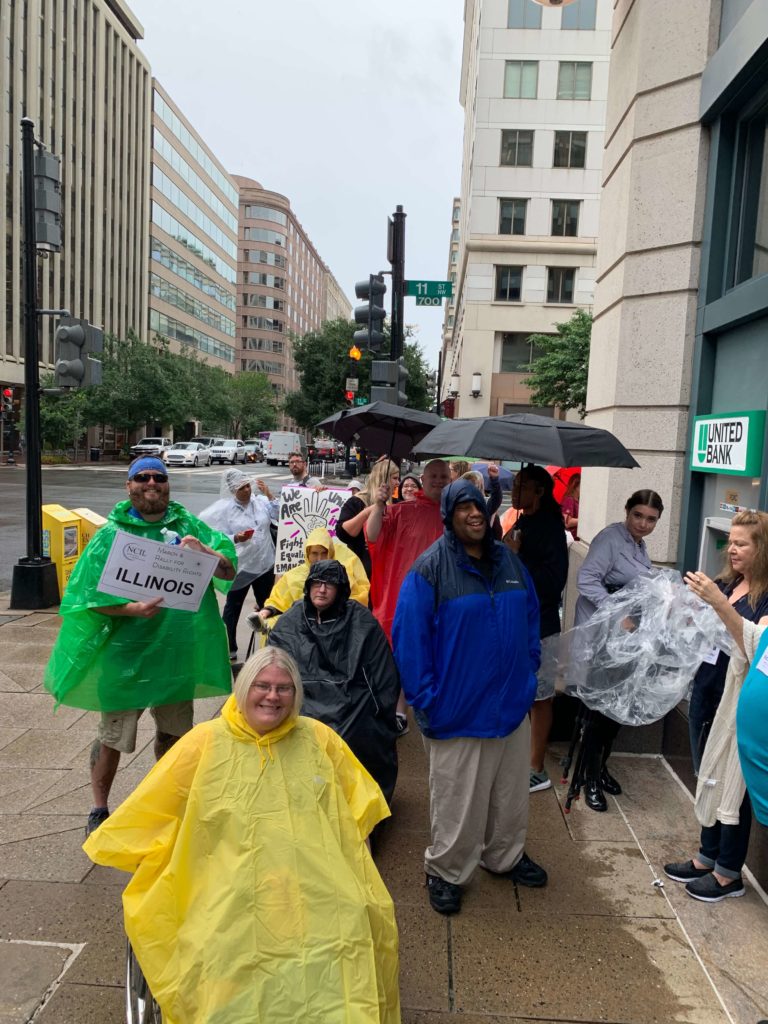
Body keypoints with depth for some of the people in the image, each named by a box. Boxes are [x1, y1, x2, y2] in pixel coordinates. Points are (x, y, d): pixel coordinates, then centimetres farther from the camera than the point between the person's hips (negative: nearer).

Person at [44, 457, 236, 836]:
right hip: (126, 652, -3)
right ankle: (99, 809, 32)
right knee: (113, 737, 9)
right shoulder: (112, 534, -6)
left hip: (177, 650, 3)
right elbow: (91, 597, -8)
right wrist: (132, 609, -25)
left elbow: (229, 572, -4)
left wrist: (203, 551, -23)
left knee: (173, 733, 19)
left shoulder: (189, 526, 1)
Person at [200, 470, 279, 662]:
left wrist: (269, 494, -13)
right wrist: (235, 539, -30)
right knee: (233, 608, 10)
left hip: (265, 564, 4)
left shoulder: (261, 501, -1)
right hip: (239, 567, -4)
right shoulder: (223, 508, -11)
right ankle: (229, 648, 23)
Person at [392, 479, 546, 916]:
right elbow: (408, 637, -14)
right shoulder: (430, 568, -14)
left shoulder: (509, 560, 4)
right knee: (456, 801, 9)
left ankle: (507, 856, 45)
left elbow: (531, 617, 15)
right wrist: (426, 699, -14)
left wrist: (529, 672, 8)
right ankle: (446, 873, 32)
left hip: (512, 704, 6)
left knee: (511, 792, 22)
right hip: (458, 711, -5)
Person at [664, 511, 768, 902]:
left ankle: (729, 874, 25)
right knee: (708, 782, 19)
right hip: (705, 696, 7)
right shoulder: (725, 583, 6)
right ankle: (707, 857, 35)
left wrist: (718, 603, -35)